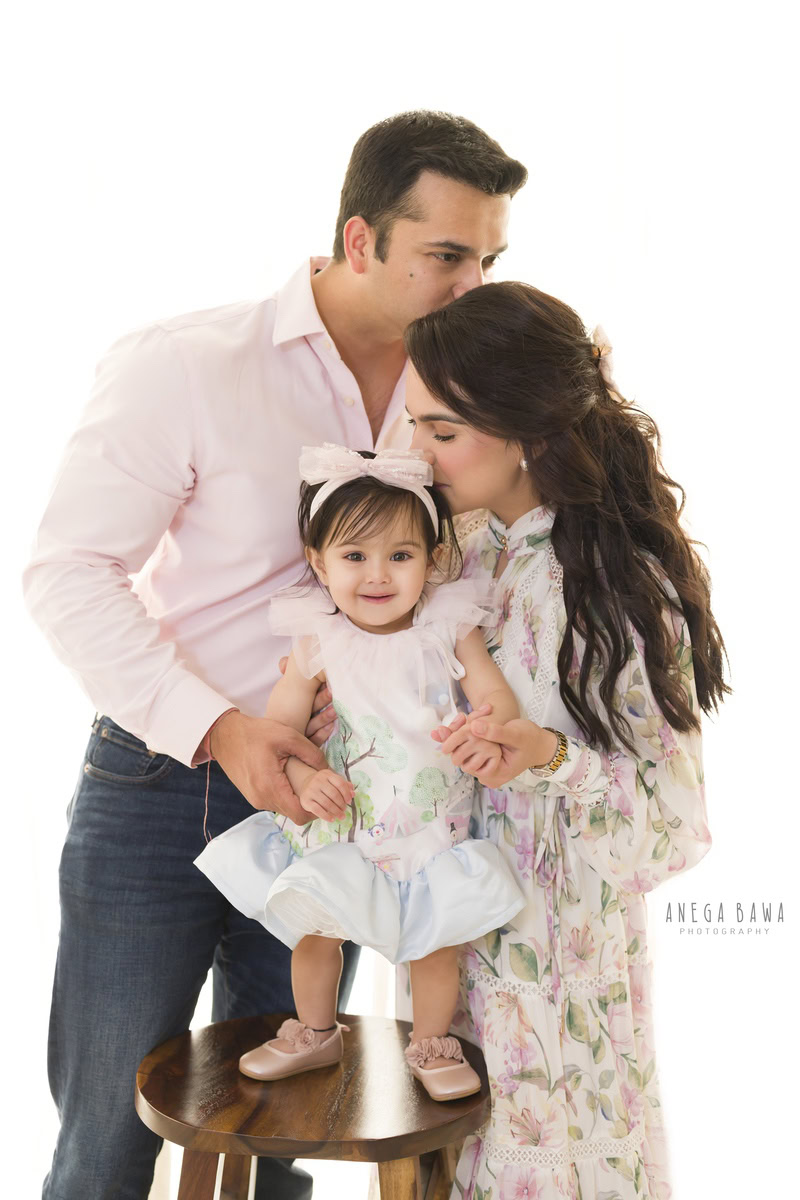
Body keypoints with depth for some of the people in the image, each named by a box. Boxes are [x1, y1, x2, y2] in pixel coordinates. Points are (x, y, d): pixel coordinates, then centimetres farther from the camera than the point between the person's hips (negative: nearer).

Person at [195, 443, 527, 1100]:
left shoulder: (450, 625, -11)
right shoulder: (319, 643, -12)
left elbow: (495, 693, -10)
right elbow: (277, 725, -8)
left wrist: (493, 734, -32)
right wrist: (303, 775, -27)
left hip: (433, 825, 0)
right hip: (343, 825, 0)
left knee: (438, 942, 8)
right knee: (314, 934, 11)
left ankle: (432, 1043, 36)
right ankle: (315, 1034, 40)